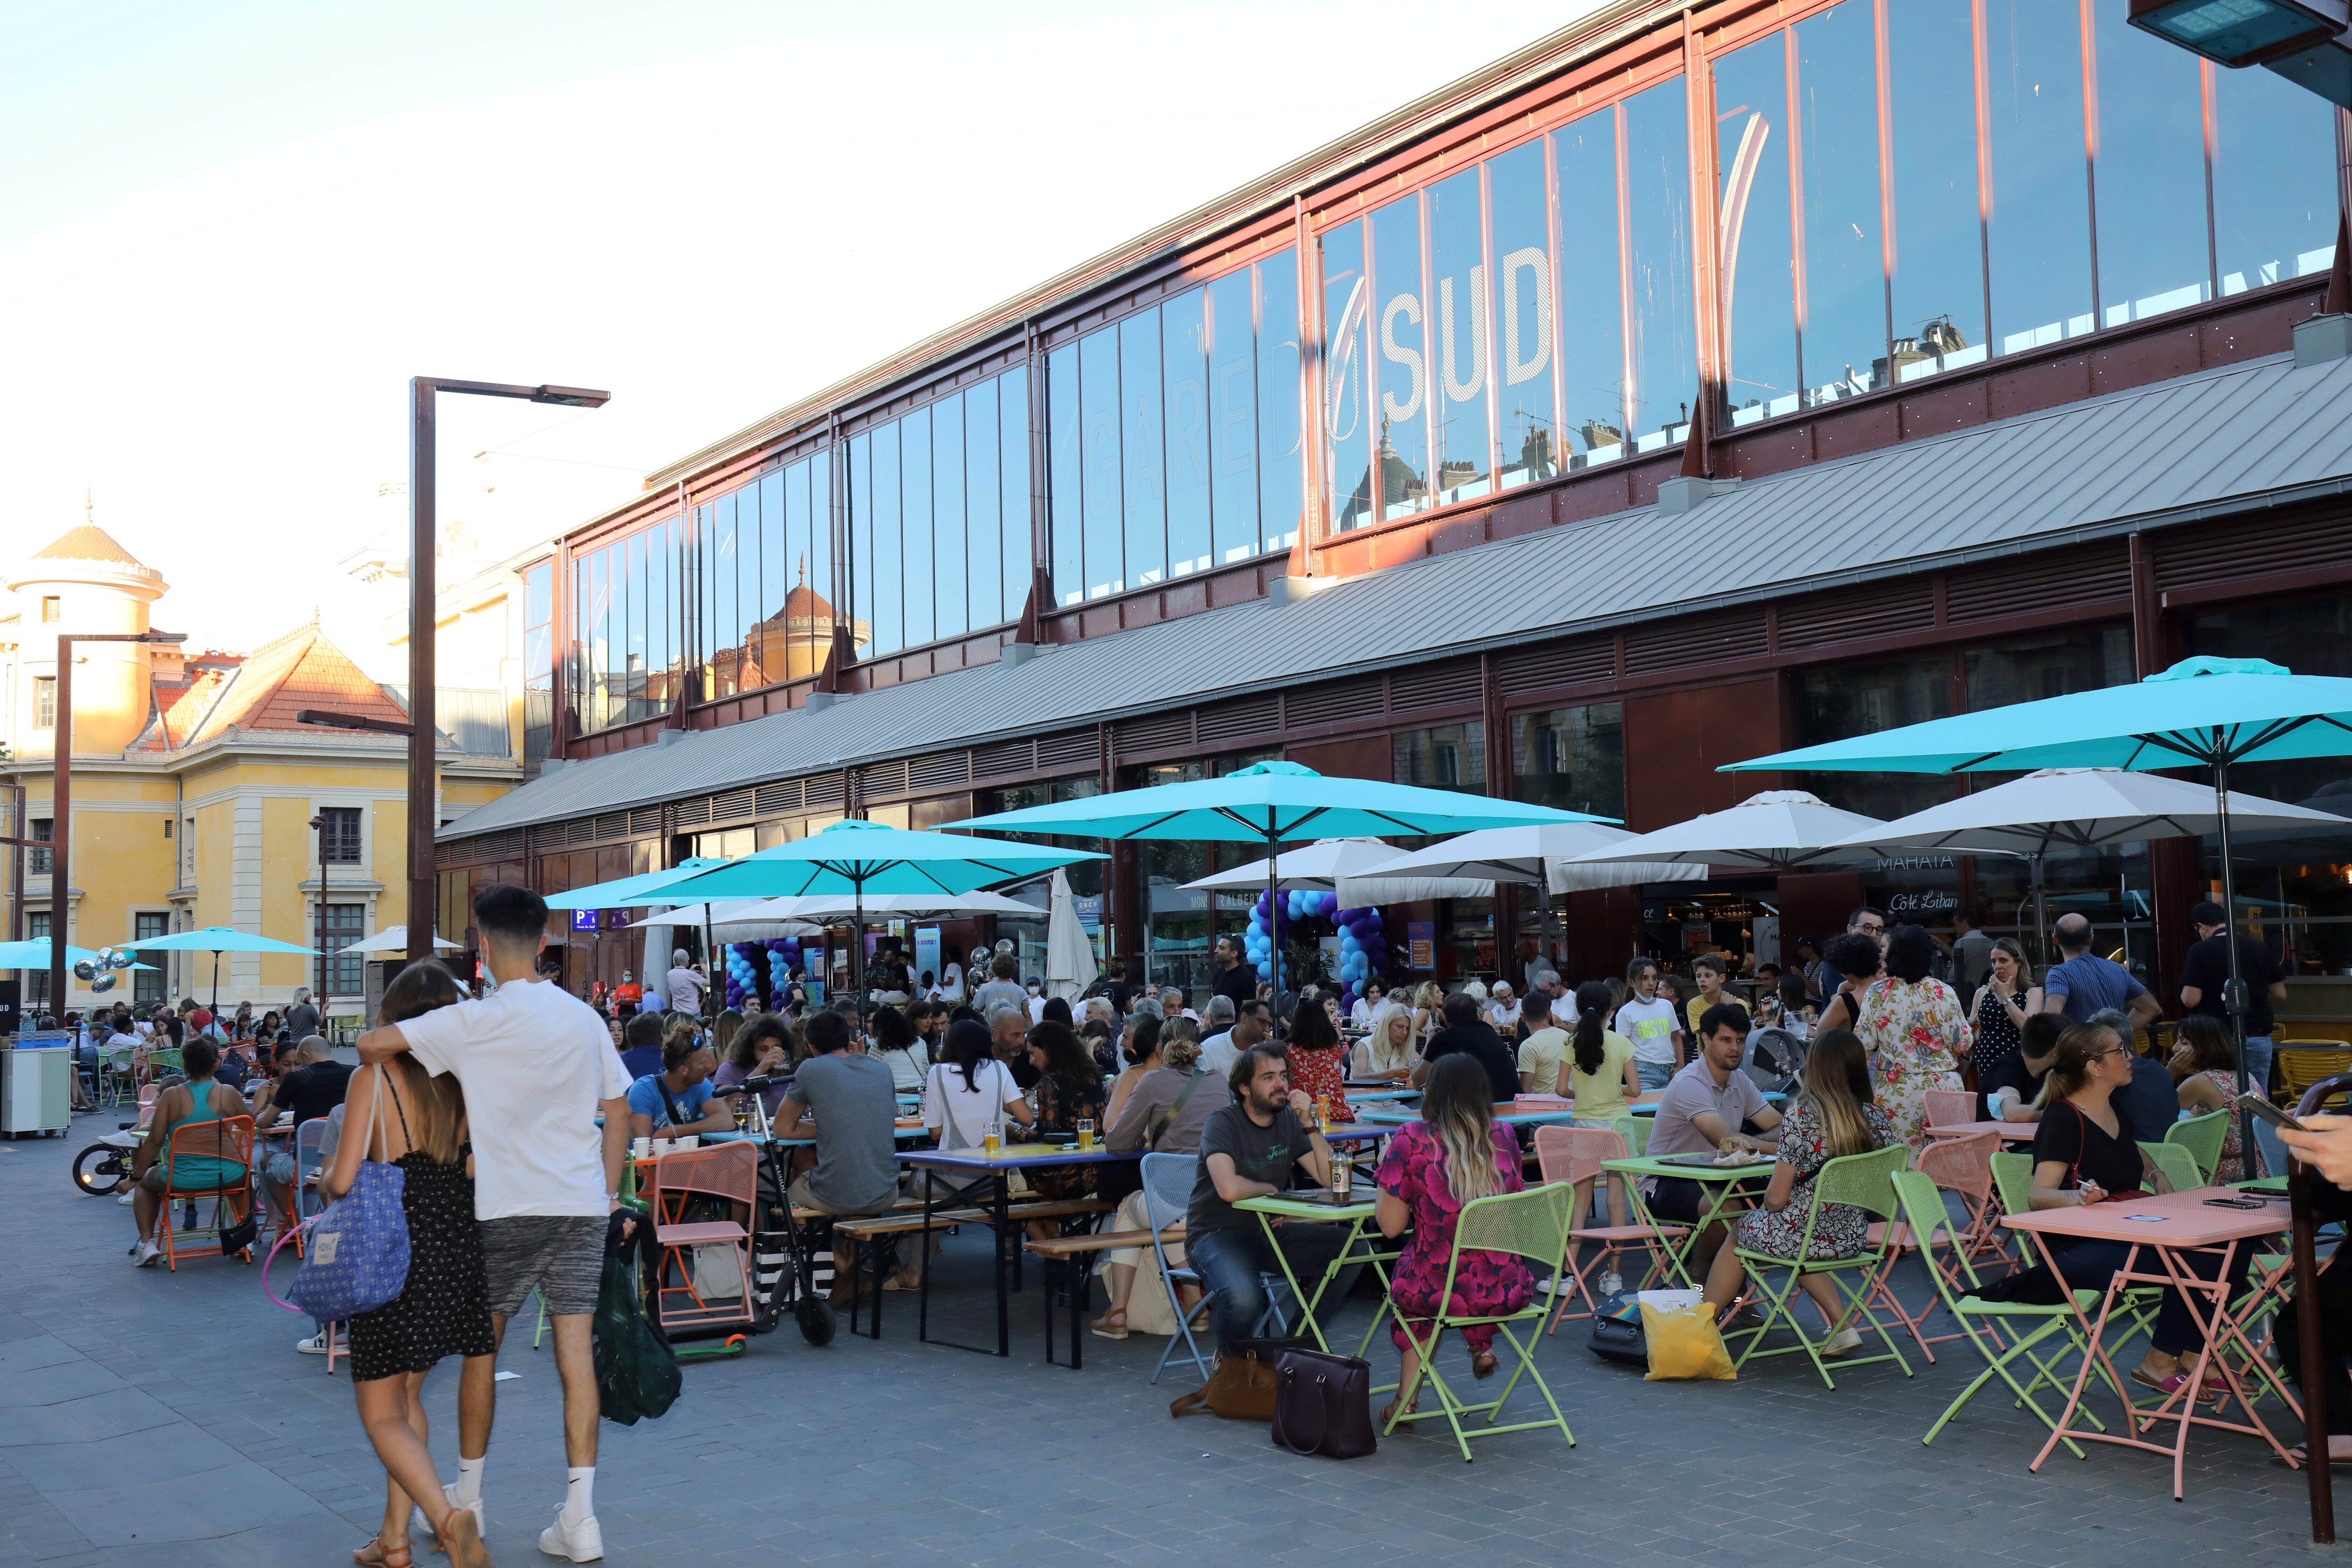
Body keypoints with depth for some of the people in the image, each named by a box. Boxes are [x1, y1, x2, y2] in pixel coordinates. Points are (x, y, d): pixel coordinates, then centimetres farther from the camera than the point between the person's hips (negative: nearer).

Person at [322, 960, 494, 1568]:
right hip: (462, 1250, 5)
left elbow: (343, 1181, -13)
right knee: (406, 1394, 22)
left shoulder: (373, 1079, -10)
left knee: (382, 1411, 6)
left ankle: (447, 1516, -14)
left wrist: (324, 1182, 9)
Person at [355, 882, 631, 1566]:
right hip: (582, 1204, 4)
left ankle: (467, 1499, 27)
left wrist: (374, 1063, 5)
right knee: (576, 1354, 3)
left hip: (508, 1208, -4)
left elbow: (375, 1043, -18)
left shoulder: (476, 1021, -10)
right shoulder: (584, 1017, 7)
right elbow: (618, 1108, 11)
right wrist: (610, 1189, 19)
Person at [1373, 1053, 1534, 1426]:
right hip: (1506, 1295, 3)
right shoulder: (1504, 1137, -1)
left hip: (1435, 1293, -3)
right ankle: (1482, 1345, 29)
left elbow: (1391, 1226, -7)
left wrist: (1388, 1168, 8)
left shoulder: (1412, 1140, -12)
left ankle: (1407, 1399, 29)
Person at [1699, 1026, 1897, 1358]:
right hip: (1852, 1240, 5)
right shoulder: (1878, 1119, -6)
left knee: (1740, 1230, 27)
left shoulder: (1802, 1116, -20)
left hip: (1798, 1236, -5)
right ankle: (1842, 1327, 24)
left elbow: (1776, 1199, -16)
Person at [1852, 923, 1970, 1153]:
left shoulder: (1876, 992, -5)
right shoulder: (1944, 993, -4)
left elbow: (1864, 1043, -4)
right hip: (1942, 1090, 0)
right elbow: (1963, 1044, -2)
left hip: (1894, 1092, 0)